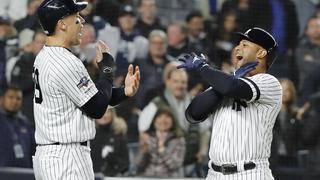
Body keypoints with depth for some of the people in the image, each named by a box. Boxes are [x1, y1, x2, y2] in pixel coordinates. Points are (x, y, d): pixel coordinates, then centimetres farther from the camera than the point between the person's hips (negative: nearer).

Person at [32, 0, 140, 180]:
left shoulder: (44, 57, 13)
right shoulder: (66, 63, -18)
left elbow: (88, 98, 15)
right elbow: (97, 109, -13)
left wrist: (124, 91, 2)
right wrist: (107, 67, -2)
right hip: (68, 158, -10)